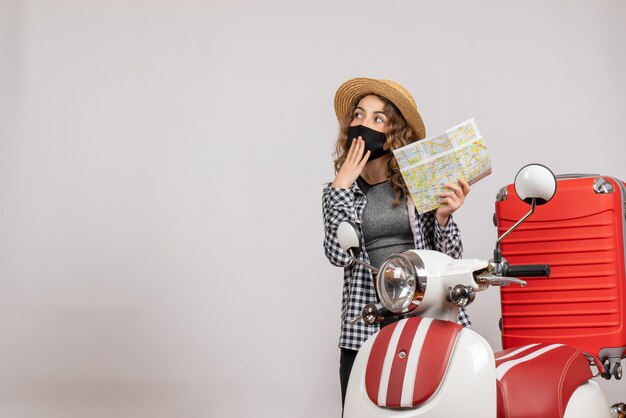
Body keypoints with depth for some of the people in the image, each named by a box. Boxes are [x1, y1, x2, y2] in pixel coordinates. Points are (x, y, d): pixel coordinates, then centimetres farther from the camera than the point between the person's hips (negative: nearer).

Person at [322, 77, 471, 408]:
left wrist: (442, 217, -13)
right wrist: (342, 188, -5)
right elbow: (339, 255, -7)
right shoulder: (338, 191, 10)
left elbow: (451, 258, 4)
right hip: (365, 330, 1)